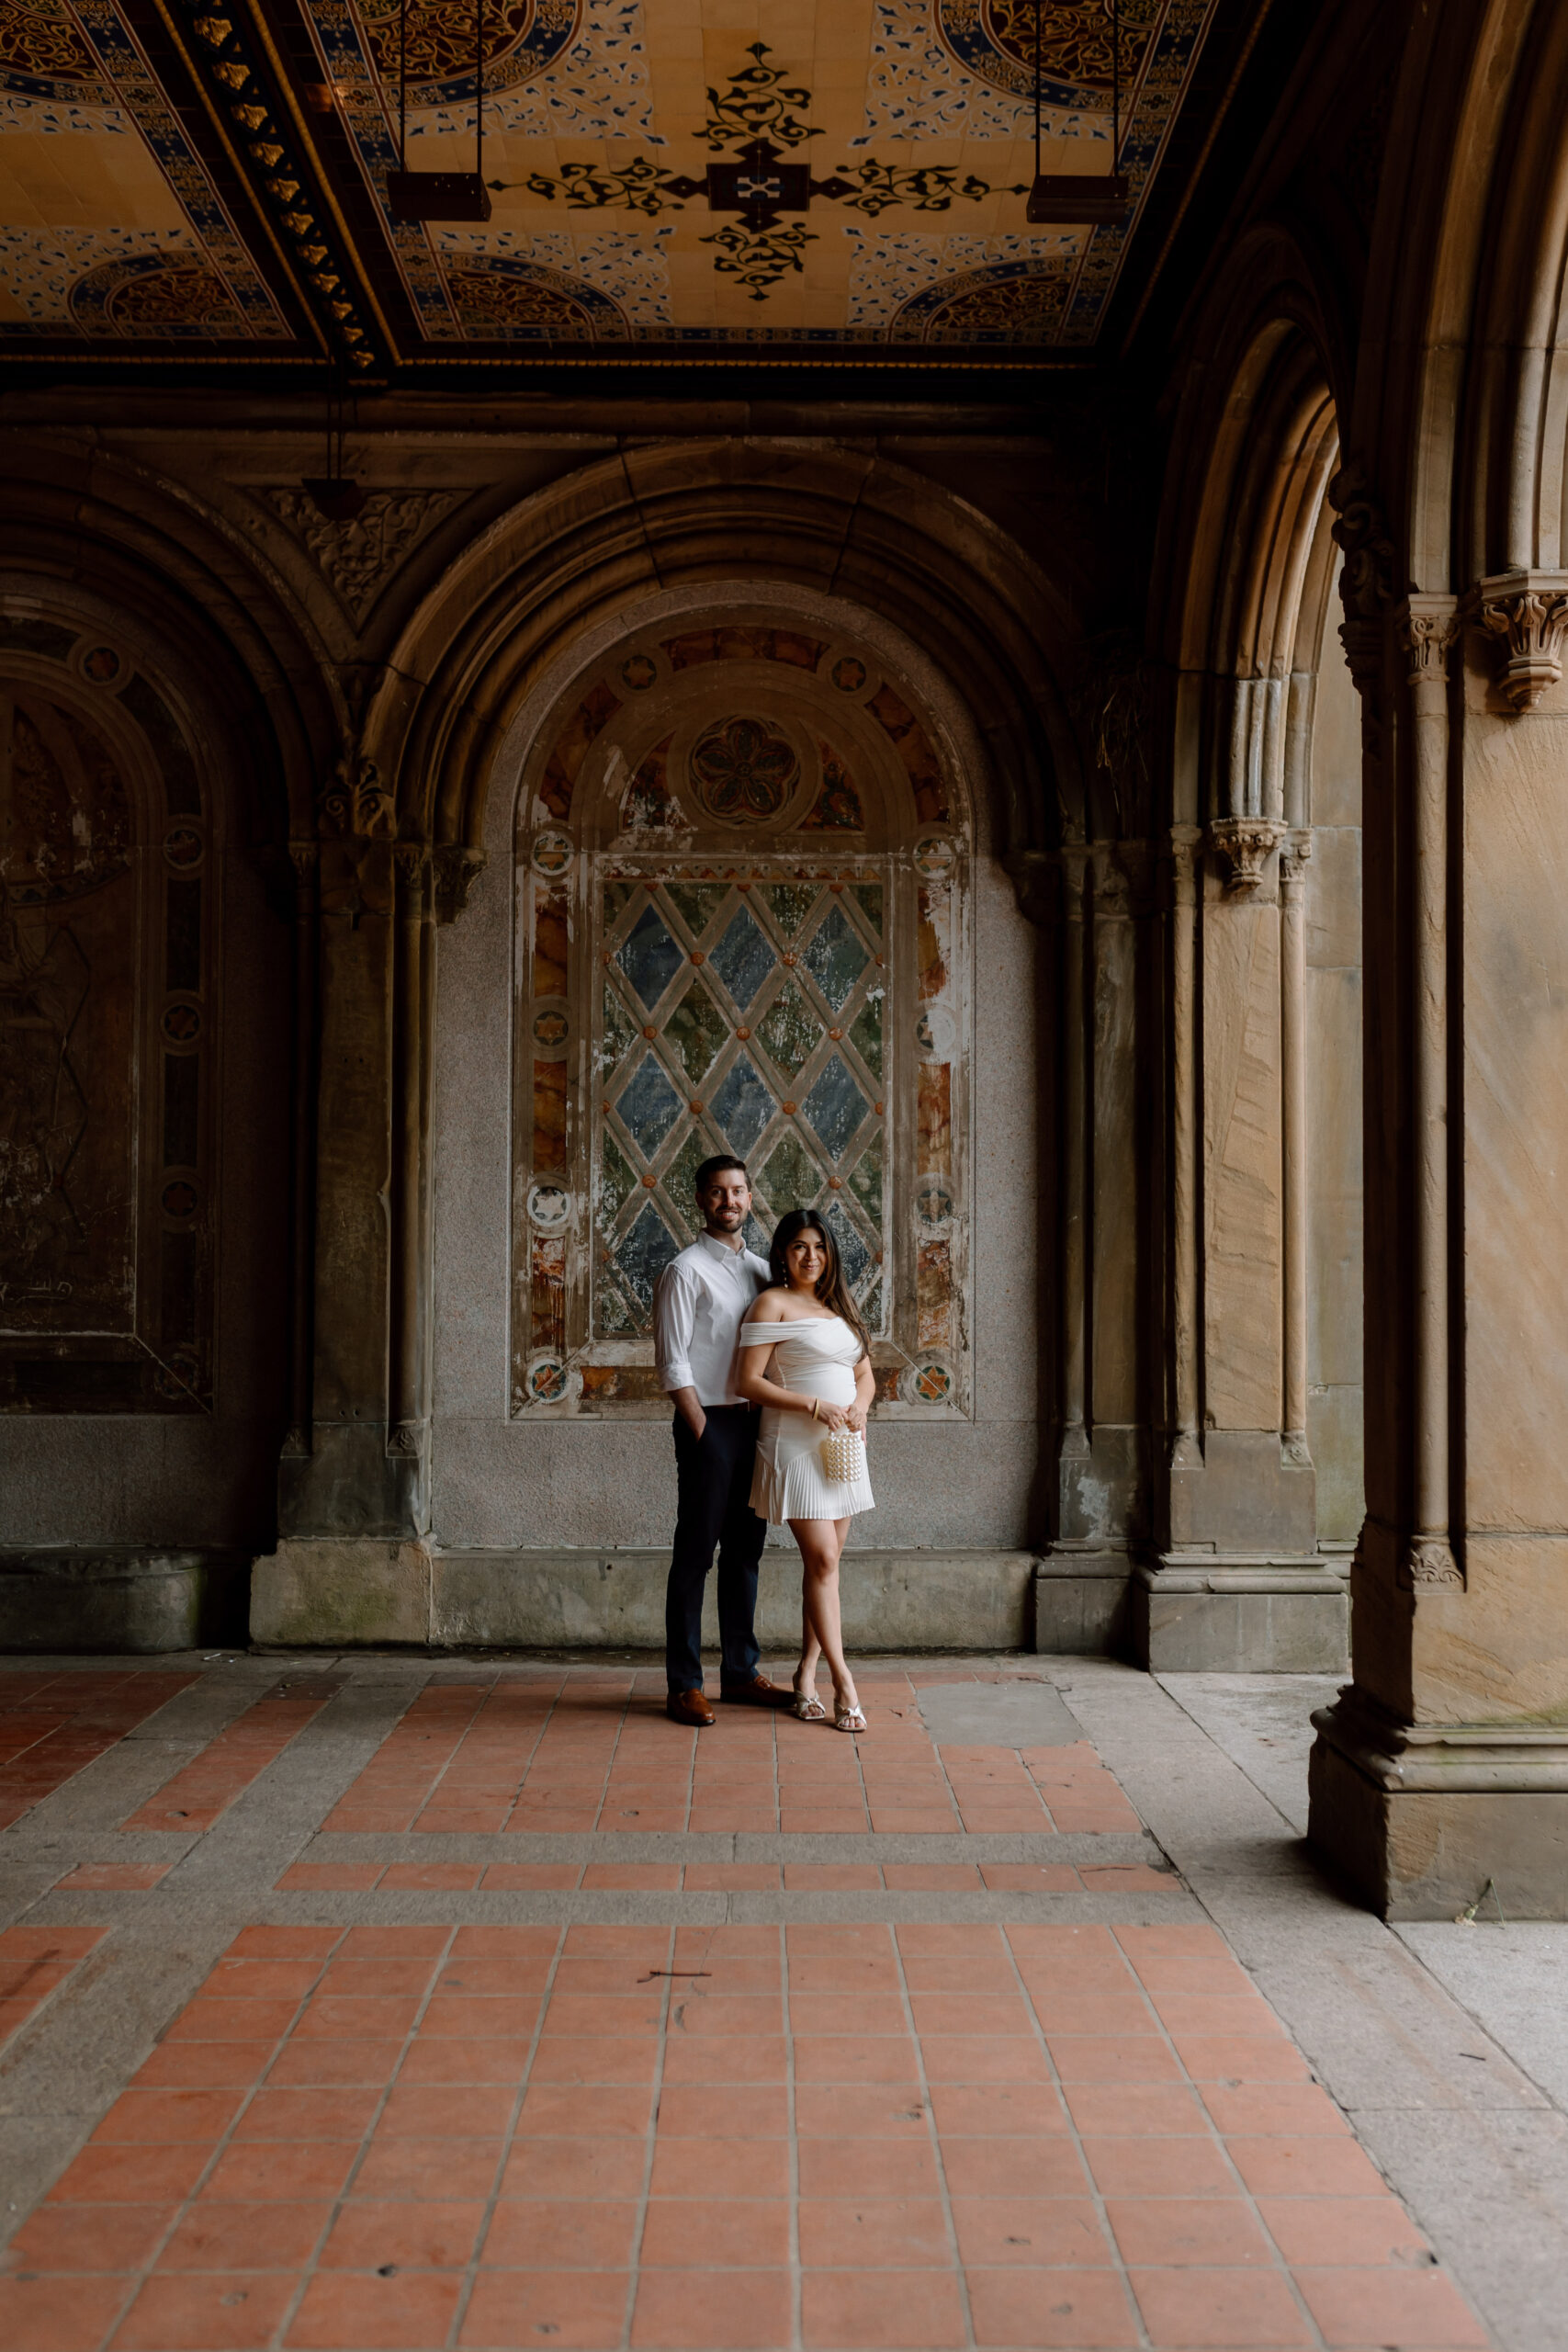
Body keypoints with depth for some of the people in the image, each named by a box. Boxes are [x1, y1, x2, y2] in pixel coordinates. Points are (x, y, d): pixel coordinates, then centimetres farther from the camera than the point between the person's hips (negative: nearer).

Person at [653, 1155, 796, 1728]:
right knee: (696, 1552, -3)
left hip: (755, 1422, 6)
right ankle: (684, 1685, 1)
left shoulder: (761, 1270, 14)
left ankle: (740, 1670, 22)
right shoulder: (685, 1271, -6)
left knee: (745, 1550, 12)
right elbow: (673, 1363, -9)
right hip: (709, 1422, -6)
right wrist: (701, 1432, -12)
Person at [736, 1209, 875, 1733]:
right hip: (794, 1447, -7)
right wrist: (815, 1405, -18)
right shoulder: (773, 1304, -4)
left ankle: (806, 1675, 14)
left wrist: (859, 1406, -2)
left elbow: (865, 1374, 21)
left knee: (824, 1561, 7)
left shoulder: (839, 1306, 17)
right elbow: (750, 1382, -11)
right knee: (822, 1559, -9)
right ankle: (843, 1683, -7)